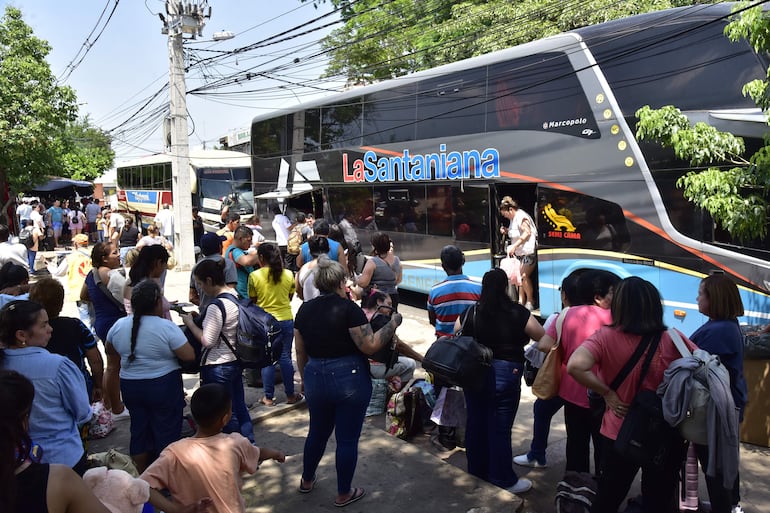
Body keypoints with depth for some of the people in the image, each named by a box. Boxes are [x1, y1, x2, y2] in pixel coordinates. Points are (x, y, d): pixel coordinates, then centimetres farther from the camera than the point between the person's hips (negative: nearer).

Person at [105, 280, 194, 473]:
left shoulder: (119, 325, -1)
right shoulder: (166, 327, -19)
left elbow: (109, 351, 16)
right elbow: (189, 356, -18)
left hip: (130, 386, 6)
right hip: (164, 387, -5)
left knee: (139, 430, 18)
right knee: (167, 432, 8)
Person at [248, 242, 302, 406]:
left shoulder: (254, 276, -10)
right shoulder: (288, 274, -4)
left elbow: (252, 300, 0)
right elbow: (290, 297, 7)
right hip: (286, 319, 2)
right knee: (285, 357, 11)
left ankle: (269, 397, 14)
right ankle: (290, 395, 19)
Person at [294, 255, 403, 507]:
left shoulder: (305, 310, 3)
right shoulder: (348, 308, -14)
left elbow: (300, 353, 10)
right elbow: (370, 346, -16)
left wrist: (306, 380, 23)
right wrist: (392, 323, -6)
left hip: (315, 379, 5)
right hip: (349, 380, -5)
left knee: (317, 431, 25)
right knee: (347, 438, 10)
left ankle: (307, 480, 43)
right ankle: (344, 494, 24)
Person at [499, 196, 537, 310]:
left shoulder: (521, 217, -14)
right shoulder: (513, 218, 13)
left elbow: (527, 233, -22)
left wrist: (514, 246, -24)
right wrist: (506, 230, 7)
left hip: (528, 252, -9)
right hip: (518, 253, 9)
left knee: (524, 276, -9)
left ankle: (530, 302, 4)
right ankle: (521, 301, 13)